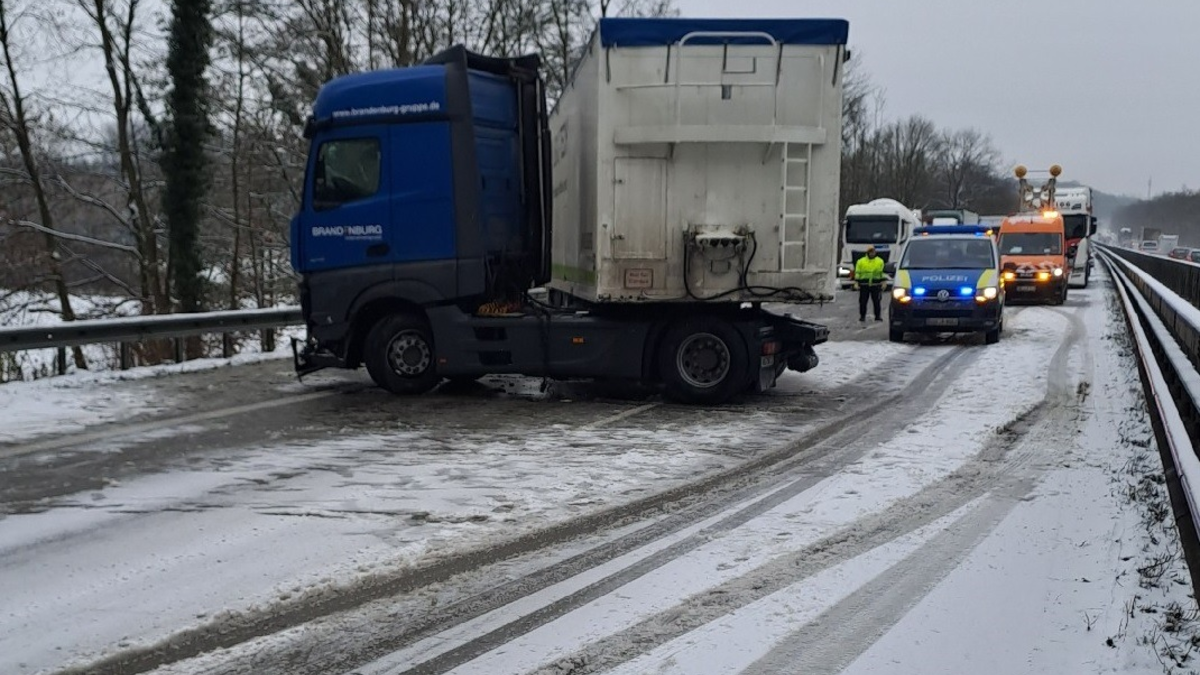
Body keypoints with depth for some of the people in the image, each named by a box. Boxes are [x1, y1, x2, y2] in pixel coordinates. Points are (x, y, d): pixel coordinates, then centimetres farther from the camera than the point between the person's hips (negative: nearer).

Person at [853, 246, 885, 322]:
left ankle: (877, 316, 9)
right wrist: (856, 283, -5)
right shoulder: (861, 261, 5)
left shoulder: (880, 261, 9)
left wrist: (883, 283, 1)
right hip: (864, 285, 0)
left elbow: (882, 273, 8)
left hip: (875, 285, 0)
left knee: (876, 301, 0)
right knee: (863, 301, 0)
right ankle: (862, 316, 10)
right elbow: (857, 273, 3)